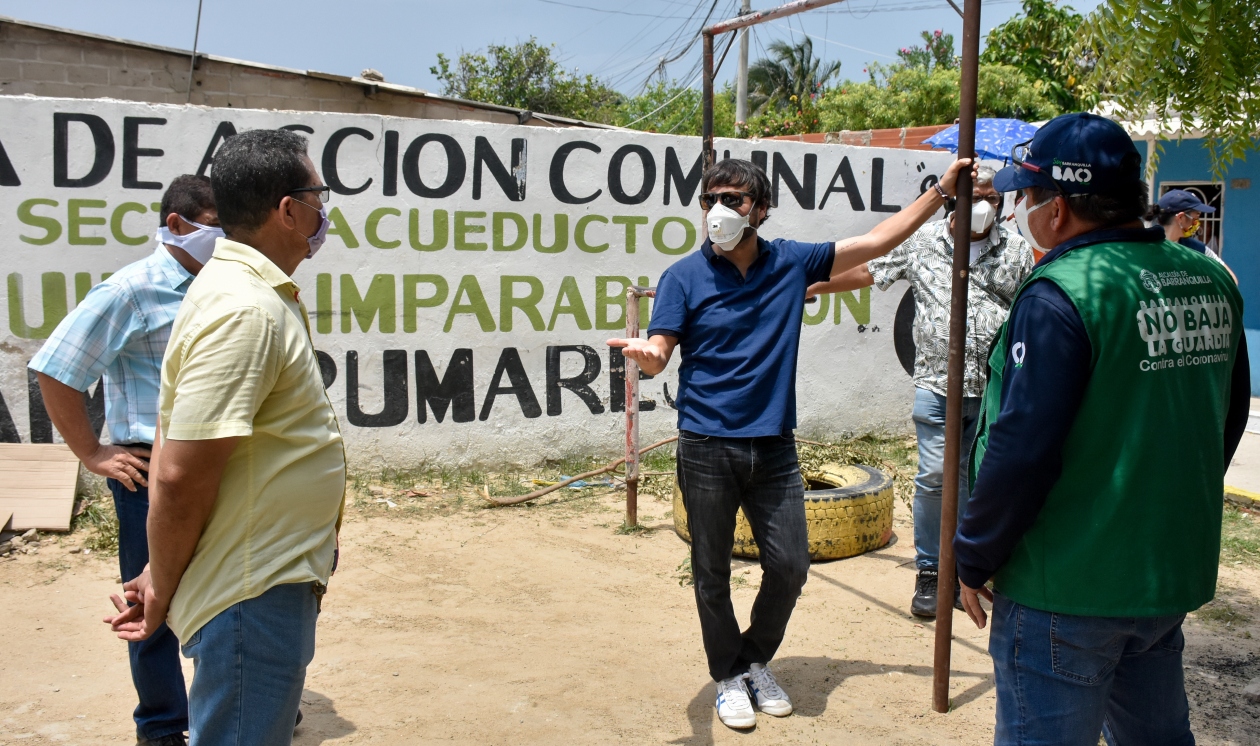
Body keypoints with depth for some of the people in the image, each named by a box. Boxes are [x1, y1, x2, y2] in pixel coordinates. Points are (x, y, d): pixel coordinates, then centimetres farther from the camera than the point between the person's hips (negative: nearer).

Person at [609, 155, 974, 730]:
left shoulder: (791, 262, 3)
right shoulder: (684, 276, -5)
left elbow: (877, 241, 9)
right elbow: (658, 354, -13)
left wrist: (941, 190, 8)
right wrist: (645, 353, -37)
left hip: (774, 446, 3)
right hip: (707, 448, -2)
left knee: (789, 565, 7)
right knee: (712, 574, 8)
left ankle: (755, 660, 34)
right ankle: (728, 676, 30)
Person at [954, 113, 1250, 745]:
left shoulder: (1061, 295, -21)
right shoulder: (1212, 281, 4)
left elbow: (1022, 449, -23)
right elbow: (1227, 417, 14)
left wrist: (974, 557, -10)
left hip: (1066, 591, -7)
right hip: (1176, 574, 8)